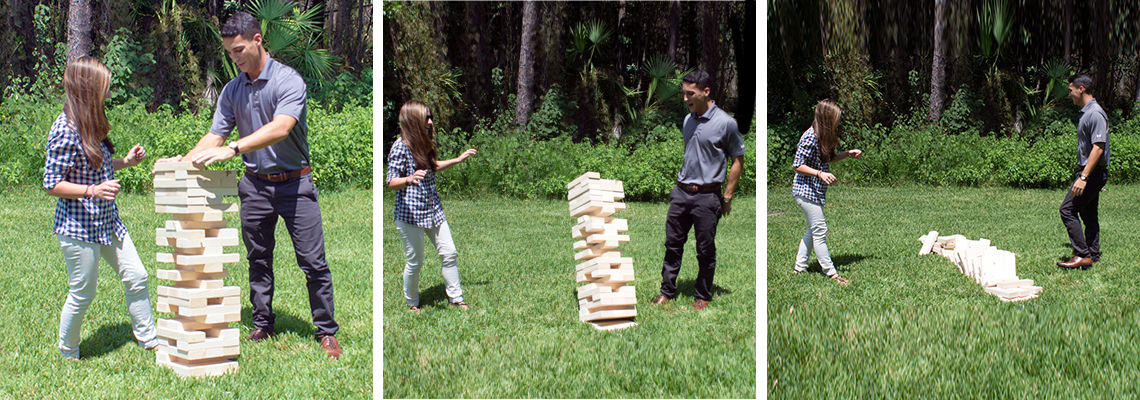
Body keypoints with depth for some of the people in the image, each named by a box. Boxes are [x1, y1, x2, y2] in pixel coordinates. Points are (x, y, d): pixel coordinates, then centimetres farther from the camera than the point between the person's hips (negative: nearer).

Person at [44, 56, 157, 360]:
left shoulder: (91, 123, 9)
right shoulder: (65, 131, -19)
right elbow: (51, 184, -17)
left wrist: (126, 162, 8)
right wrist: (92, 190, -27)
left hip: (107, 221, 9)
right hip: (78, 226, -9)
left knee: (136, 277, 9)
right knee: (83, 293, 3)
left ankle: (149, 338, 22)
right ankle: (67, 354, 22)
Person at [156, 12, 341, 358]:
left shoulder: (288, 80, -13)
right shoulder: (231, 90, 7)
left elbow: (281, 128, -28)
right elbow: (215, 135, 5)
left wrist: (232, 149, -38)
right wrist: (184, 160, -13)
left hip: (294, 183, -5)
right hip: (254, 184, 5)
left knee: (313, 262, -3)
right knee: (258, 260, 11)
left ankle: (327, 332, 6)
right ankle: (262, 325, 22)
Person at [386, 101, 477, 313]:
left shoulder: (423, 143, 8)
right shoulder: (401, 147, -17)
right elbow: (391, 182, -17)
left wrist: (458, 160, 24)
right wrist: (409, 180, -37)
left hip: (433, 210, 8)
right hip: (410, 213, -8)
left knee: (449, 253, 9)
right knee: (415, 261, 3)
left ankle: (456, 297, 22)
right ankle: (412, 303, 24)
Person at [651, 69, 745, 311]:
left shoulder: (725, 123, -11)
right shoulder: (688, 120, 8)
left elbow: (737, 160, -5)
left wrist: (727, 197, -6)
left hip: (707, 196, -5)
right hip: (681, 192, 5)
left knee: (705, 251, 5)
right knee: (673, 244, 9)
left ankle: (702, 296, 19)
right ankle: (667, 290, 20)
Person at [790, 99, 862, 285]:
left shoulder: (823, 136, 7)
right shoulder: (810, 138, -21)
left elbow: (828, 158, 20)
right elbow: (797, 165, -20)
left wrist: (847, 154, 8)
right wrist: (820, 174, -28)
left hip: (816, 191, 10)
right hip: (806, 191, -10)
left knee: (813, 230, 15)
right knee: (819, 231, -4)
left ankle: (799, 267, 25)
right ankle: (831, 273, 2)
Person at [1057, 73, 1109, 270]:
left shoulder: (1095, 114, -18)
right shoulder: (1086, 113, 15)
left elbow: (1098, 148, -24)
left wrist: (1083, 177, -27)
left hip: (1093, 172, -10)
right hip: (1090, 173, 10)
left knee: (1068, 209, -12)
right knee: (1088, 214, 13)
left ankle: (1082, 255, -12)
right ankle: (1093, 255, 19)